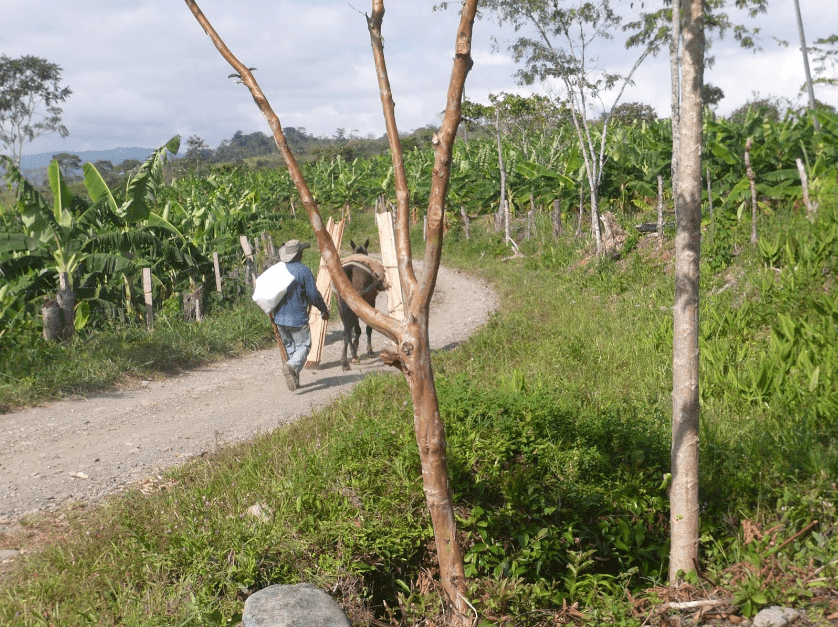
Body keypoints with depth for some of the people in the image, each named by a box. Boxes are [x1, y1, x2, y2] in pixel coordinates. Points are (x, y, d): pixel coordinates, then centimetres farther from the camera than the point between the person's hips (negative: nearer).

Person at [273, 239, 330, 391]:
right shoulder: (303, 270, -11)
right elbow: (313, 295, -10)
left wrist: (271, 313, 27)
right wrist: (324, 310, 6)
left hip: (280, 318, 6)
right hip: (298, 318, -6)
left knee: (289, 347, 17)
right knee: (303, 346, 2)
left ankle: (295, 379, 20)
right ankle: (292, 366, -26)